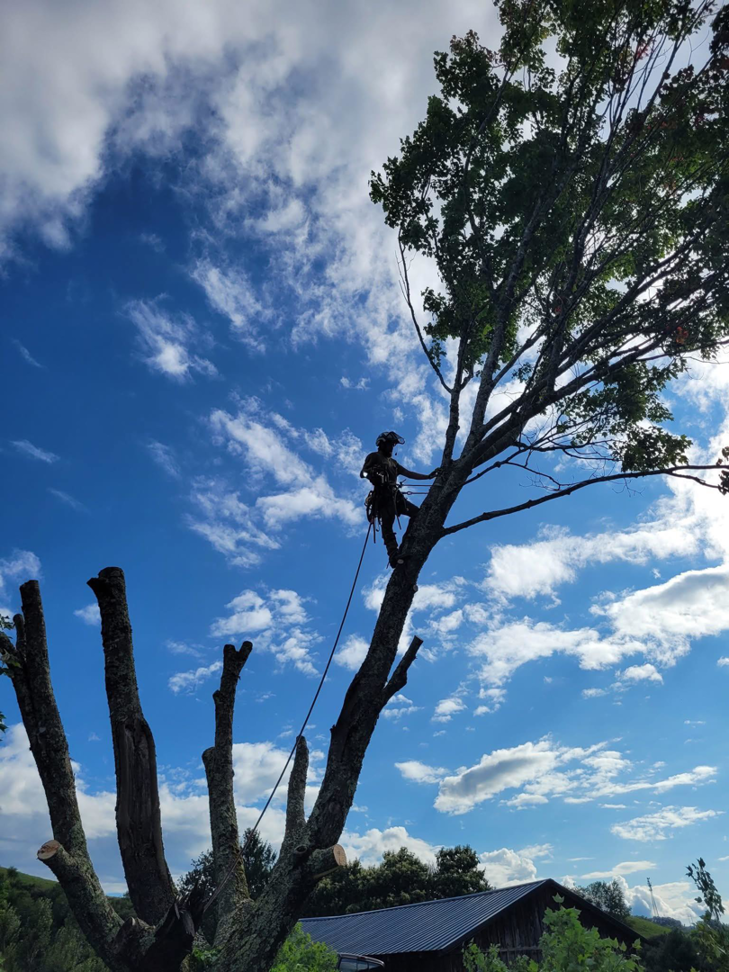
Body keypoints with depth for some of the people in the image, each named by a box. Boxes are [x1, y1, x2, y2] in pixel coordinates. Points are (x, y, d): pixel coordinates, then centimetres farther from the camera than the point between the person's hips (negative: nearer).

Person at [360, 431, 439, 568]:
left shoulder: (393, 462, 32)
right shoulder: (374, 457, 10)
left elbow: (409, 474, 29)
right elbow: (362, 474, -2)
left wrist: (428, 476, 23)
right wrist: (372, 474, -25)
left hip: (395, 496, 8)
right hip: (383, 497, -8)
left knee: (417, 513, -1)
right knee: (387, 526, -21)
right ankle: (394, 555, -36)